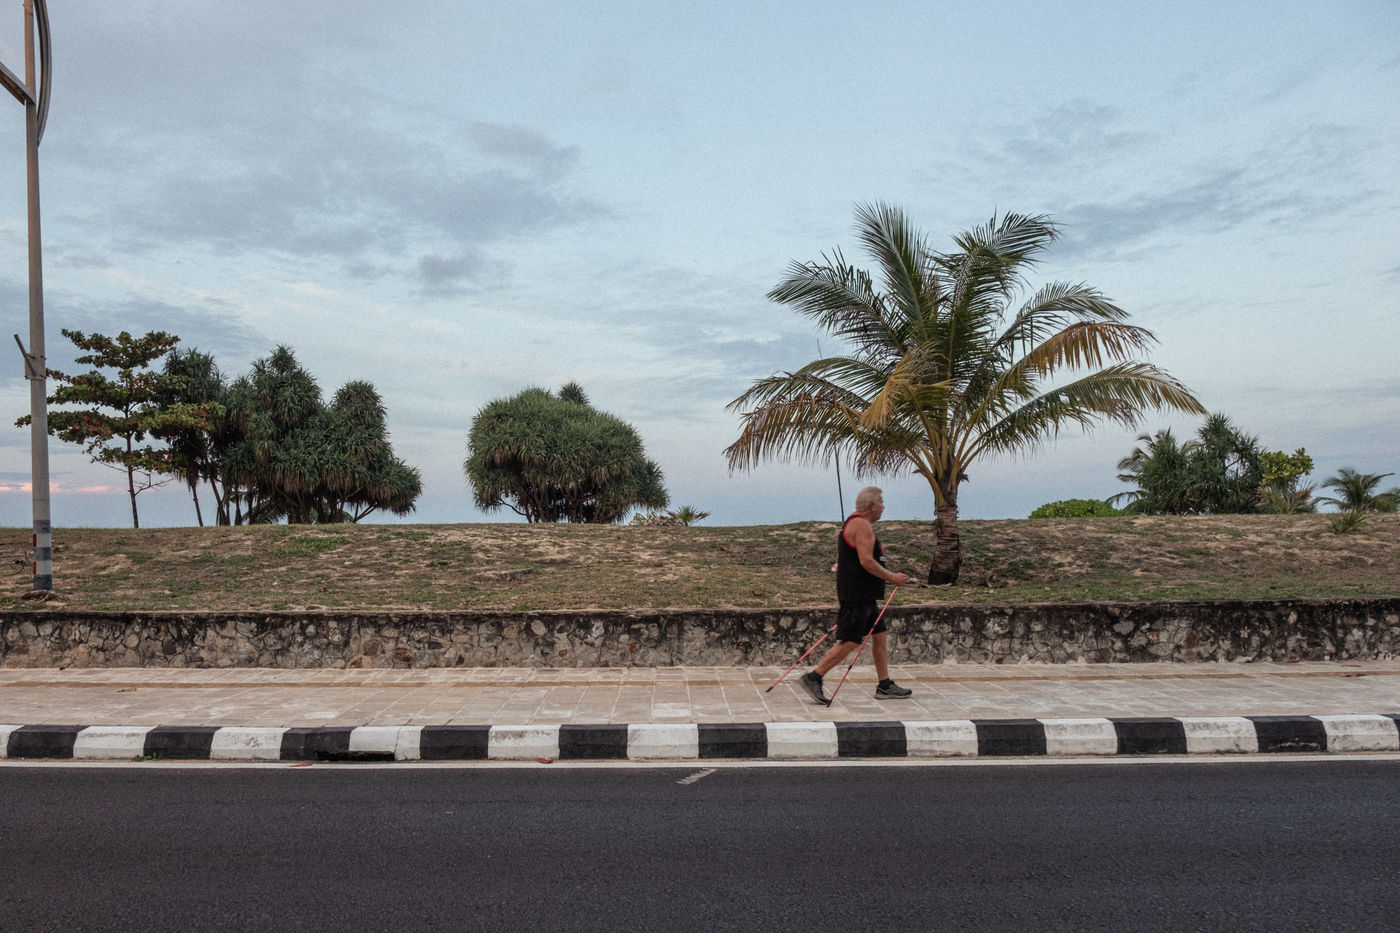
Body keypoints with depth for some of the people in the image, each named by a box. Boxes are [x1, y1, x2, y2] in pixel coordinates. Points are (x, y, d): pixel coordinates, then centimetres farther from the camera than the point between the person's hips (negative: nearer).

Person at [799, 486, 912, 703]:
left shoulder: (854, 523, 18)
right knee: (849, 642, -9)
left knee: (880, 636, 12)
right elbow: (866, 561, -22)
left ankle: (885, 686, 18)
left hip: (865, 596, 11)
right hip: (856, 596, -11)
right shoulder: (862, 525, -15)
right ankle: (813, 678, -4)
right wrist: (892, 578, -13)